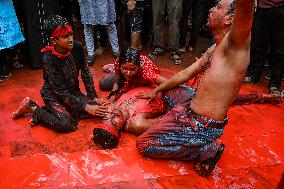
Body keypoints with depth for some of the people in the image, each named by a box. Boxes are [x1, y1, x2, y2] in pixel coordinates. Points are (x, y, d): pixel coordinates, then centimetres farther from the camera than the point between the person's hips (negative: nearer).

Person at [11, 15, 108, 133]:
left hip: (73, 90, 6)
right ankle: (32, 107, 0)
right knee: (67, 124, -24)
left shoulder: (77, 47, -15)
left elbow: (85, 73, -3)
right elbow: (60, 91, -25)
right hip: (53, 95, -6)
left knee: (95, 108, -13)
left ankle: (48, 111, -2)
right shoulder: (49, 59, -28)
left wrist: (94, 97, -8)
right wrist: (85, 107, -27)